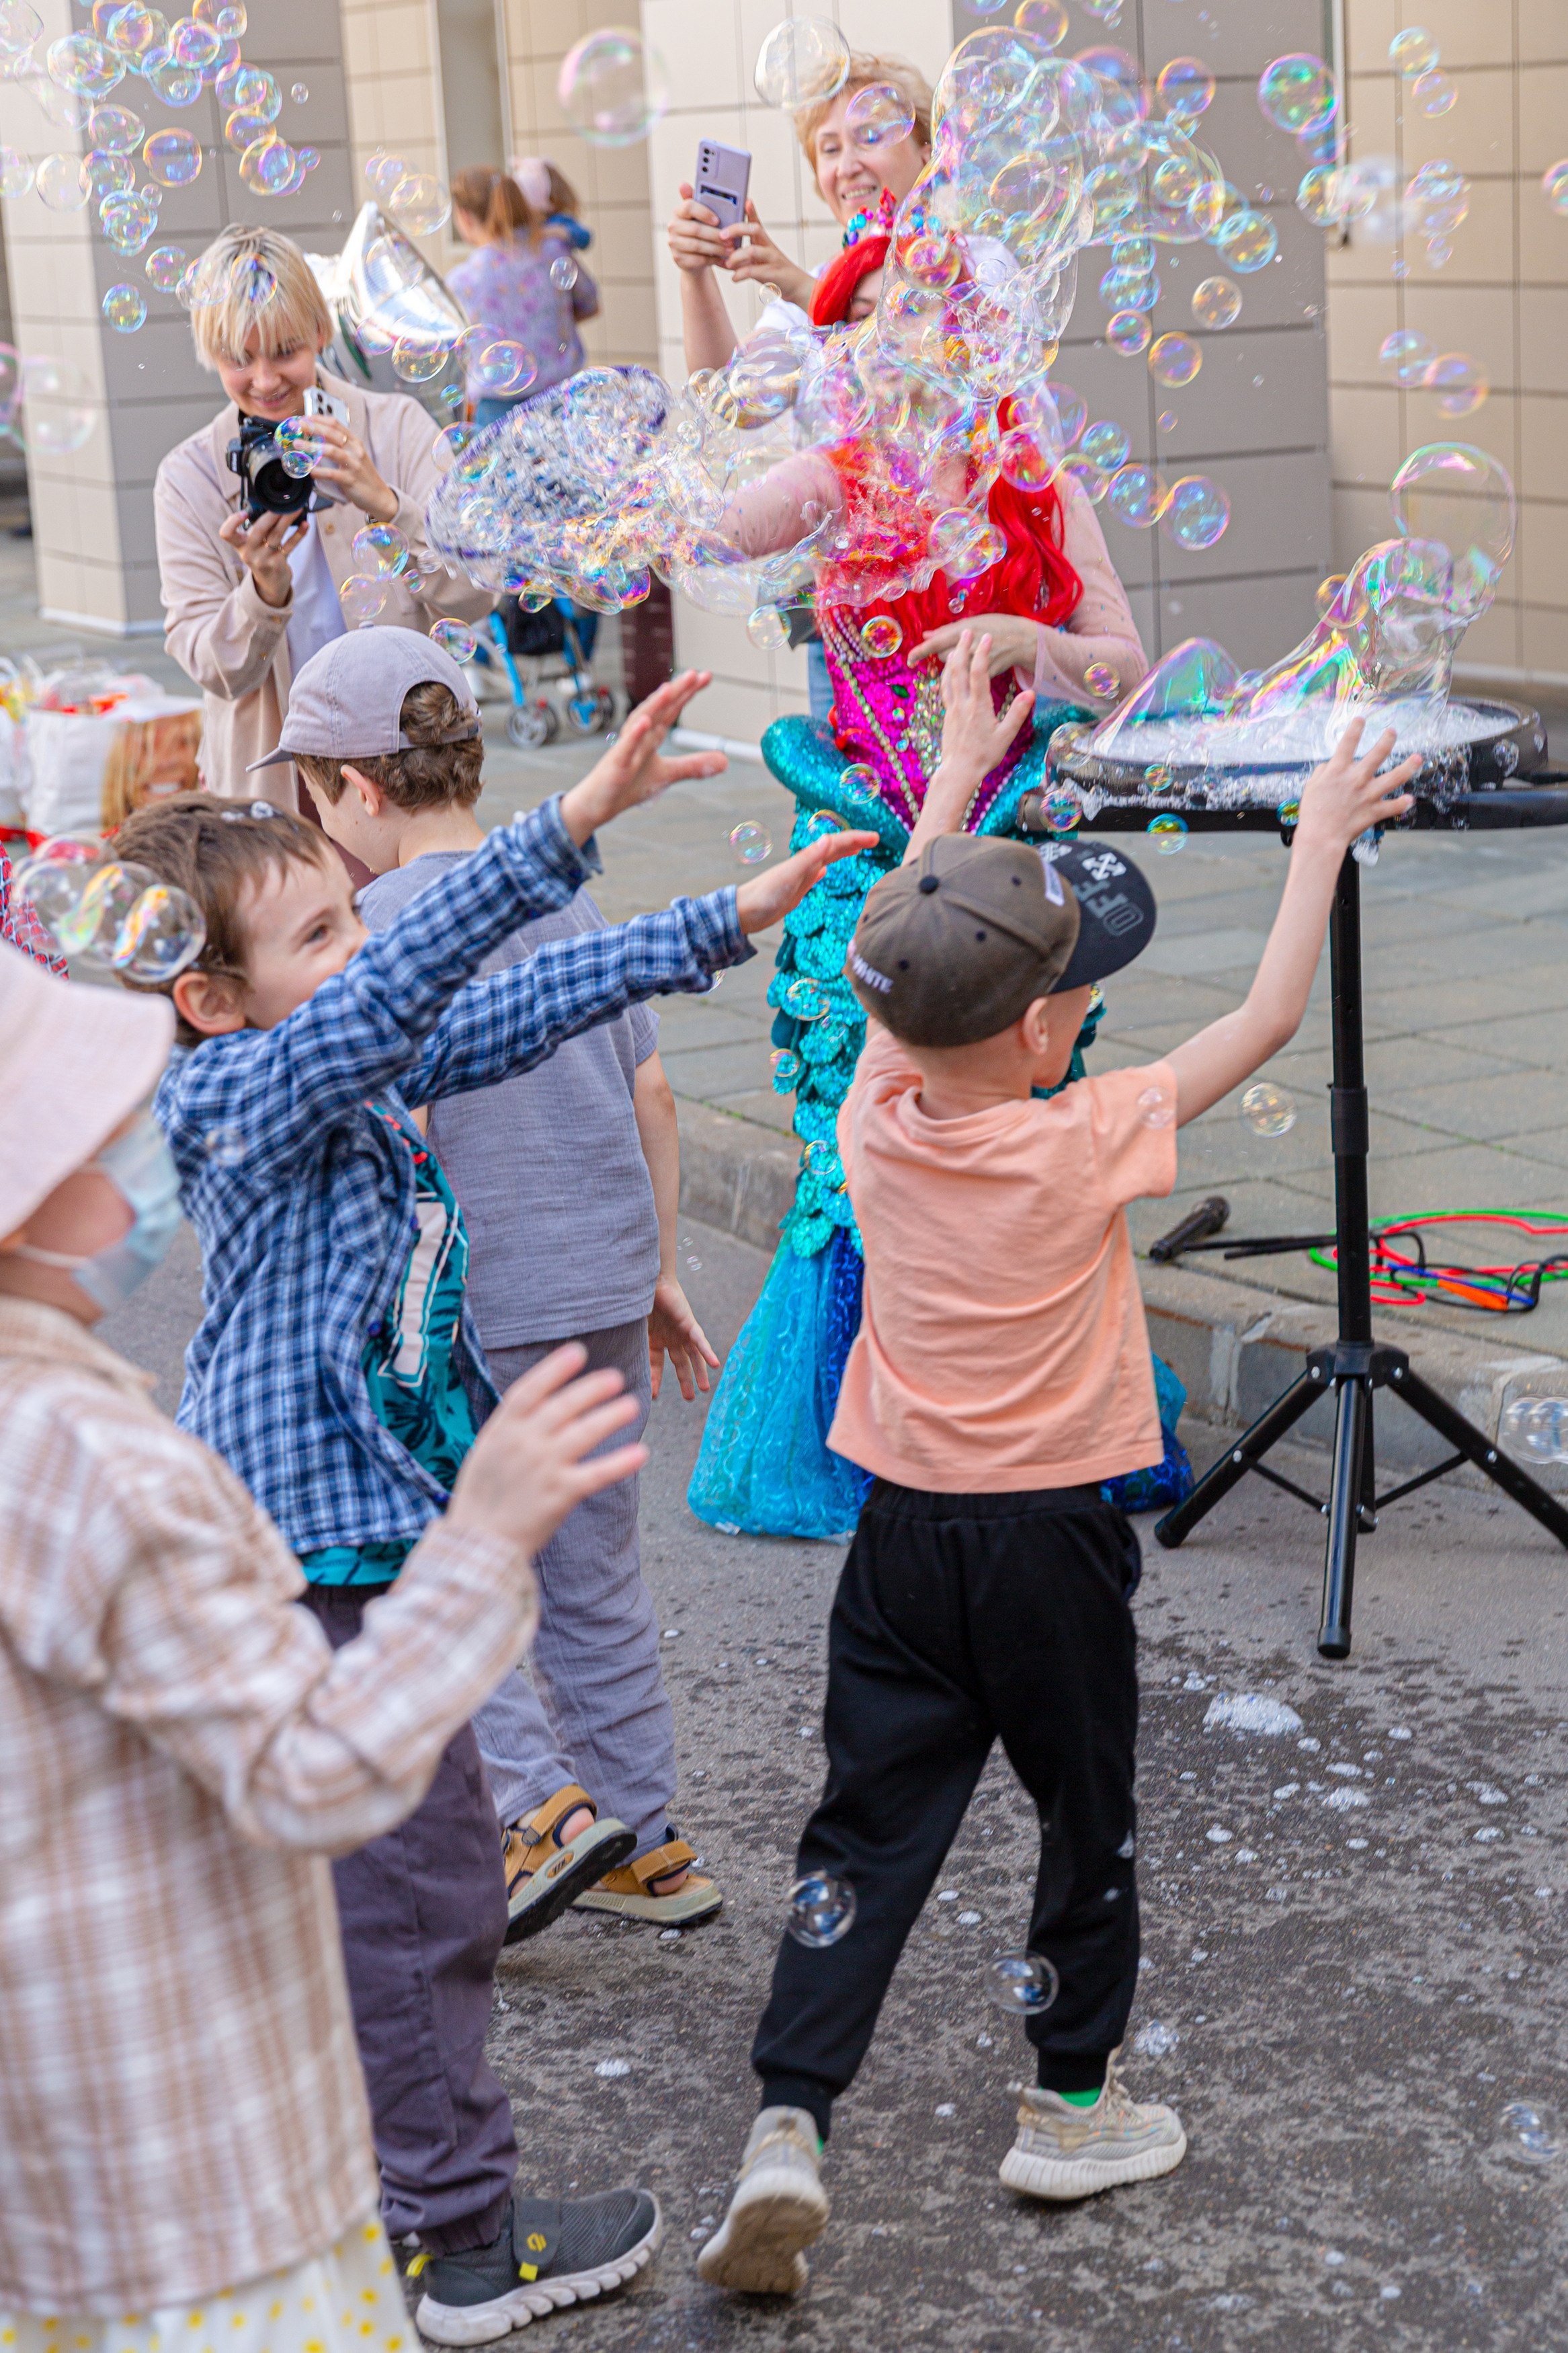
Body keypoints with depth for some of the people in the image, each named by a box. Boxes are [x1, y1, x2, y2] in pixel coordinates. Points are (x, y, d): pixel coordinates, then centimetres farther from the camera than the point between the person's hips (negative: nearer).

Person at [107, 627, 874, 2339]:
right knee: (418, 1886, -1)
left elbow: (501, 1013, 13)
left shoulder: (353, 1068, 7)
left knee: (313, 1864, 22)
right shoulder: (246, 1093, -19)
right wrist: (574, 826, -44)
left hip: (377, 1536, 10)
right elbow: (408, 983, -35)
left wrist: (726, 920, 12)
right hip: (327, 1555, -10)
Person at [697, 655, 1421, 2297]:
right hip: (1050, 1543, -3)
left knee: (868, 1830, 8)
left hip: (902, 1534, 4)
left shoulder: (873, 1126, -8)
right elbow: (1270, 1018, -10)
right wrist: (1323, 834, 2)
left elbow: (897, 967, 11)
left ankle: (786, 2130, -2)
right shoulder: (1087, 1142, -19)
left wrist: (956, 775, 20)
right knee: (1087, 1819, 16)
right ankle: (1071, 2110, 30)